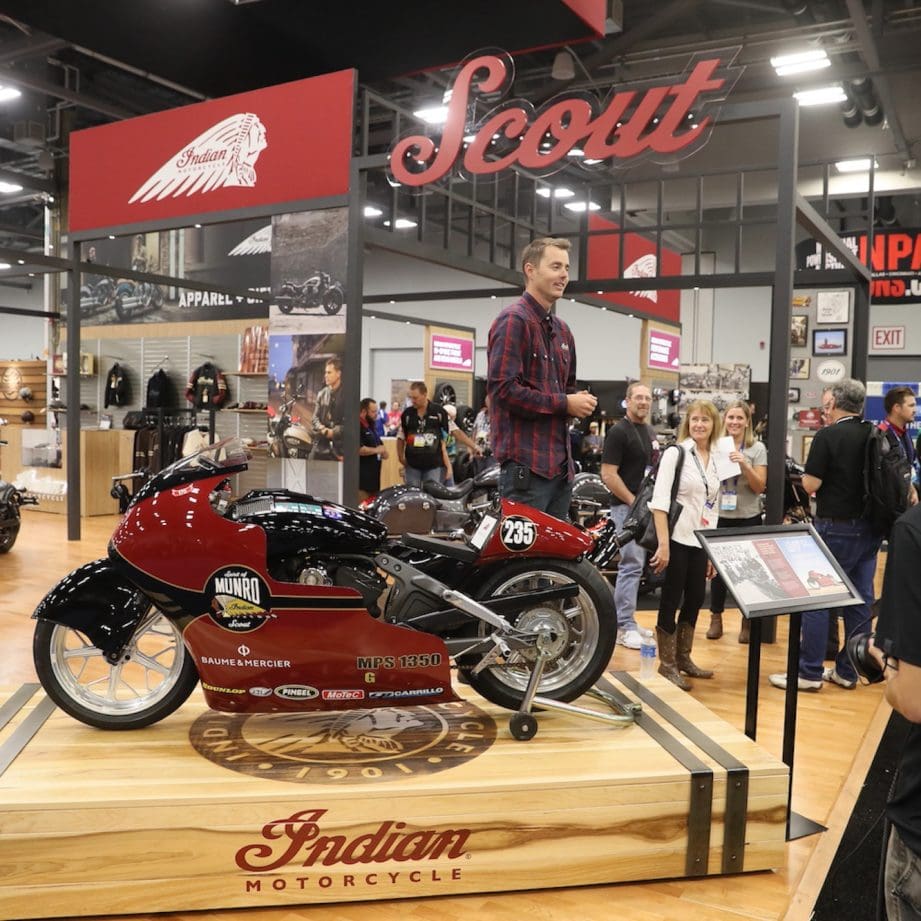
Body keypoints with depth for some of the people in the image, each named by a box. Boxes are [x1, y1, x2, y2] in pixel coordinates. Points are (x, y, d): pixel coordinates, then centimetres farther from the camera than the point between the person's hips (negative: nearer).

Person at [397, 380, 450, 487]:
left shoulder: (439, 411, -3)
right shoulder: (407, 413, 6)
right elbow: (400, 438, 14)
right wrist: (401, 457, 3)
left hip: (434, 465, -2)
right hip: (412, 465, 2)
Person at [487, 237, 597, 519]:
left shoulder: (562, 329, 21)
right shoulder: (513, 321, -8)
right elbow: (503, 388, -19)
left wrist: (579, 402, 7)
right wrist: (564, 403, -14)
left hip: (561, 463, 9)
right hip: (526, 462, -9)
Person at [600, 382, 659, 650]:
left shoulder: (650, 432, 16)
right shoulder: (619, 432, -10)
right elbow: (608, 475, -16)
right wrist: (634, 501, -17)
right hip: (627, 507, -8)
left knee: (634, 566, 11)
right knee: (632, 565, -11)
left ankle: (624, 620, 18)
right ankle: (624, 626, -6)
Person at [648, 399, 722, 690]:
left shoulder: (717, 460, 10)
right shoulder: (675, 453, -7)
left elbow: (713, 507, 14)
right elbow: (659, 501, -13)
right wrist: (663, 544, -20)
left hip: (700, 541, 6)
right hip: (677, 539, -6)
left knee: (695, 600, 13)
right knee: (671, 601, 1)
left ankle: (683, 658, 28)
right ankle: (667, 664, 12)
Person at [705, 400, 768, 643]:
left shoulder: (757, 448, -2)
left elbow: (759, 486, -6)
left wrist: (745, 465, -20)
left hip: (748, 518, -2)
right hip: (720, 516, 2)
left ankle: (747, 622, 16)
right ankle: (716, 618, 22)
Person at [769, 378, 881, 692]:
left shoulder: (828, 436, -15)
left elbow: (810, 484, -15)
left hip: (836, 528, -7)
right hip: (869, 528, 7)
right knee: (860, 599, 11)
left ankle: (809, 672, 6)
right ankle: (848, 671, 20)